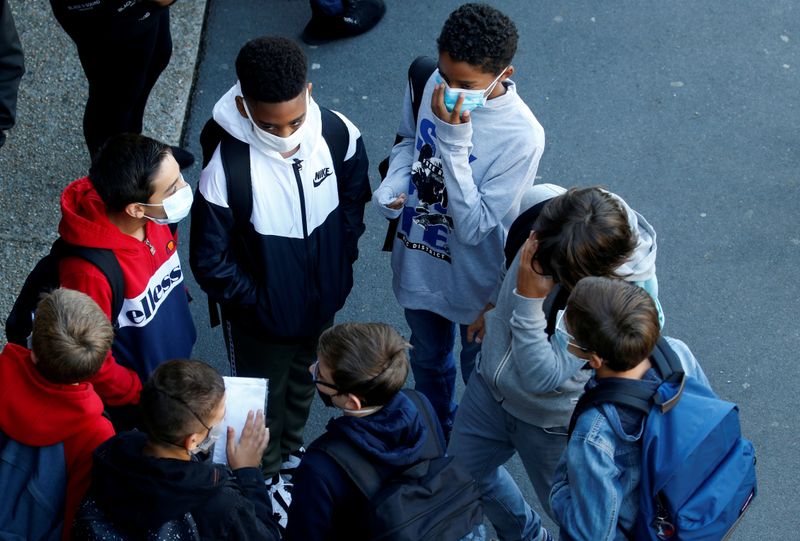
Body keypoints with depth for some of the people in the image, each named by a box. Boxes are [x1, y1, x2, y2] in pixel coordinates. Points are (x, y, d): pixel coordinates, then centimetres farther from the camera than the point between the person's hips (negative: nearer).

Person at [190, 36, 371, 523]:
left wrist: (342, 259, -1)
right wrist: (260, 303, -14)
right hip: (261, 317, -4)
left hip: (322, 299, 4)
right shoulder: (225, 171, -34)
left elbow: (354, 195, 0)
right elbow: (210, 262, -20)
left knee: (303, 378, 31)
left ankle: (292, 448, 61)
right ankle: (268, 473, 51)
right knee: (263, 398, 23)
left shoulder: (337, 133, -22)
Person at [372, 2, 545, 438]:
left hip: (475, 281, -4)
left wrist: (454, 142, -37)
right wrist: (391, 186, -16)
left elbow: (473, 227, -29)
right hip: (418, 261, 5)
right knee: (427, 360, 30)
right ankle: (434, 433, 60)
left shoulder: (521, 136, -32)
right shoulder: (431, 84, -17)